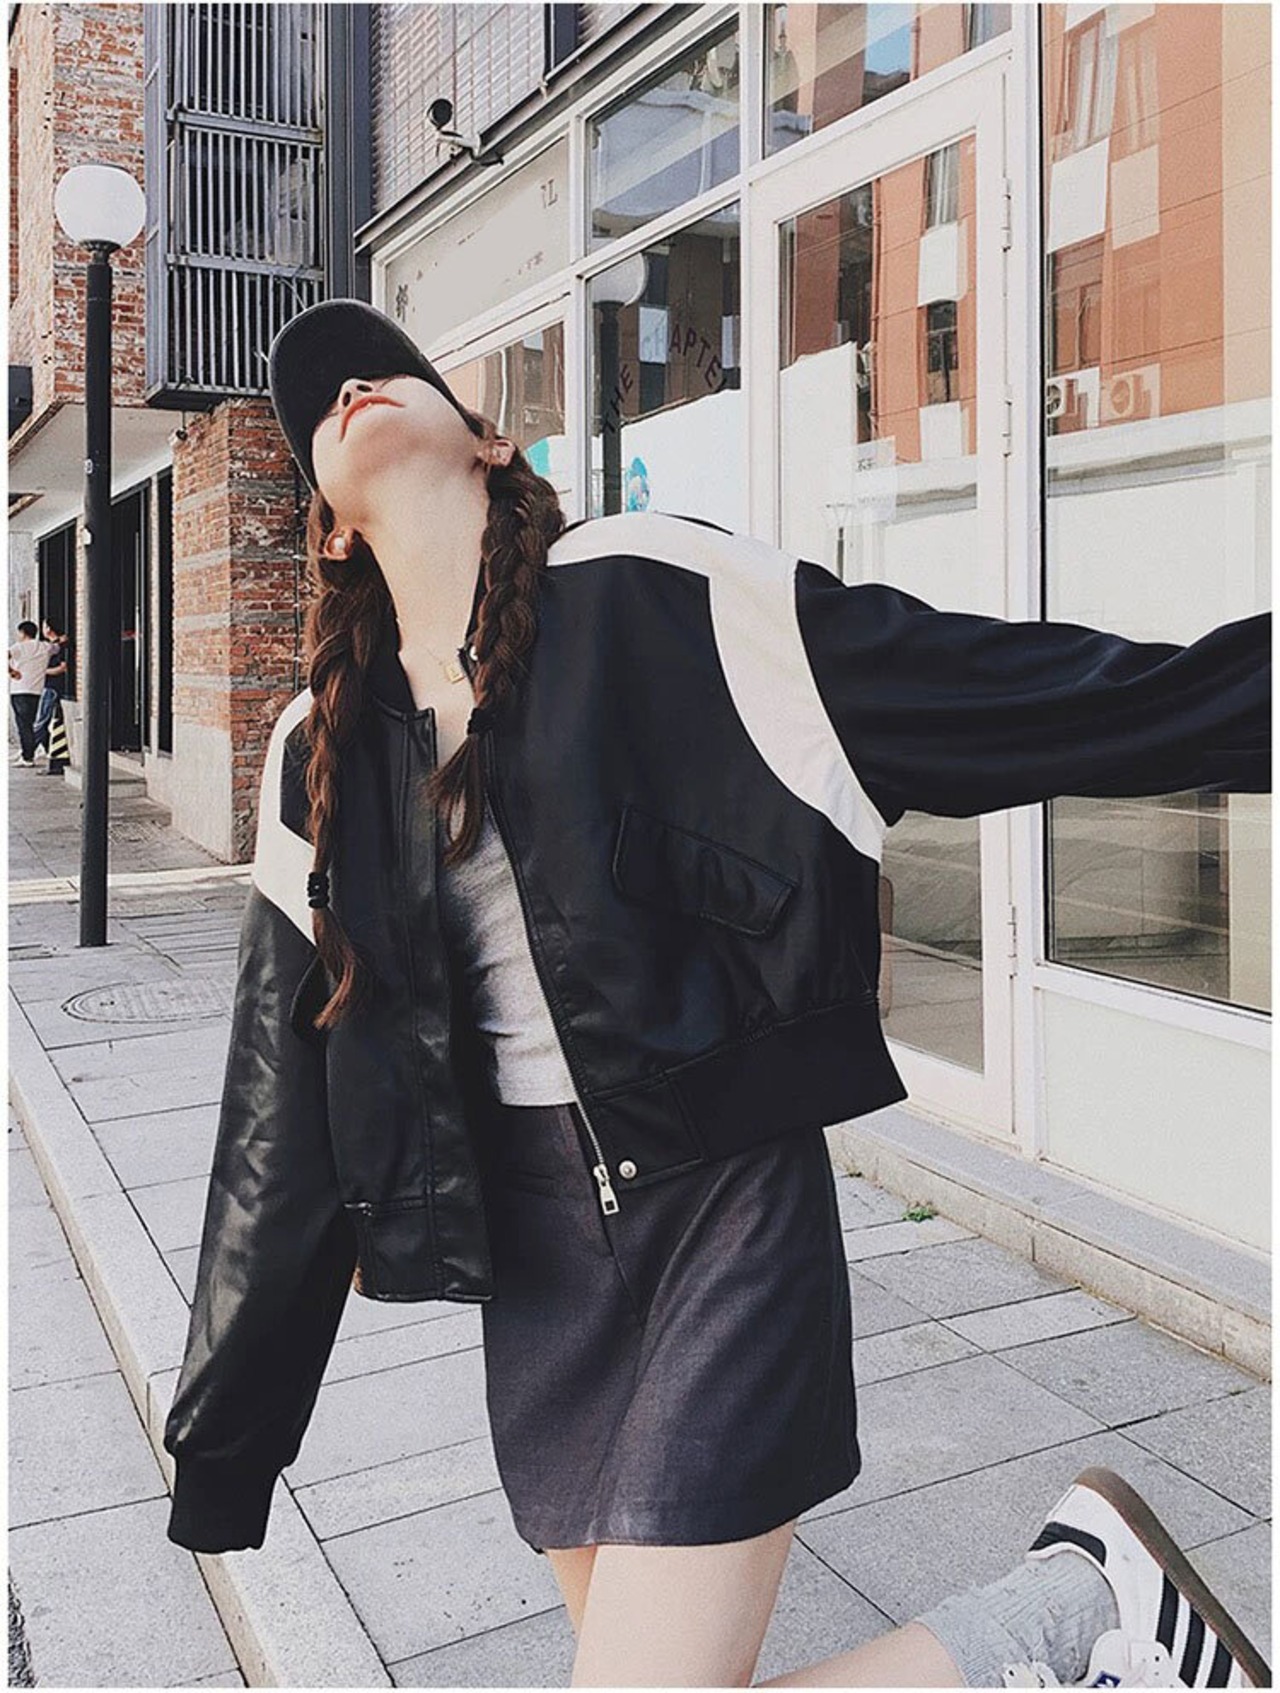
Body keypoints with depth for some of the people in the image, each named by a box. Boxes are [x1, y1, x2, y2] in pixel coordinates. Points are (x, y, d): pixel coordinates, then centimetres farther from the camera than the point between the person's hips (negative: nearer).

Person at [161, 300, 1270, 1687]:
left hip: (726, 1200, -5)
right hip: (533, 1240, 5)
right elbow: (288, 1111, 9)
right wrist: (219, 1450, 12)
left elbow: (980, 685, -7)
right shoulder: (319, 758, 6)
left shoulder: (642, 592, -7)